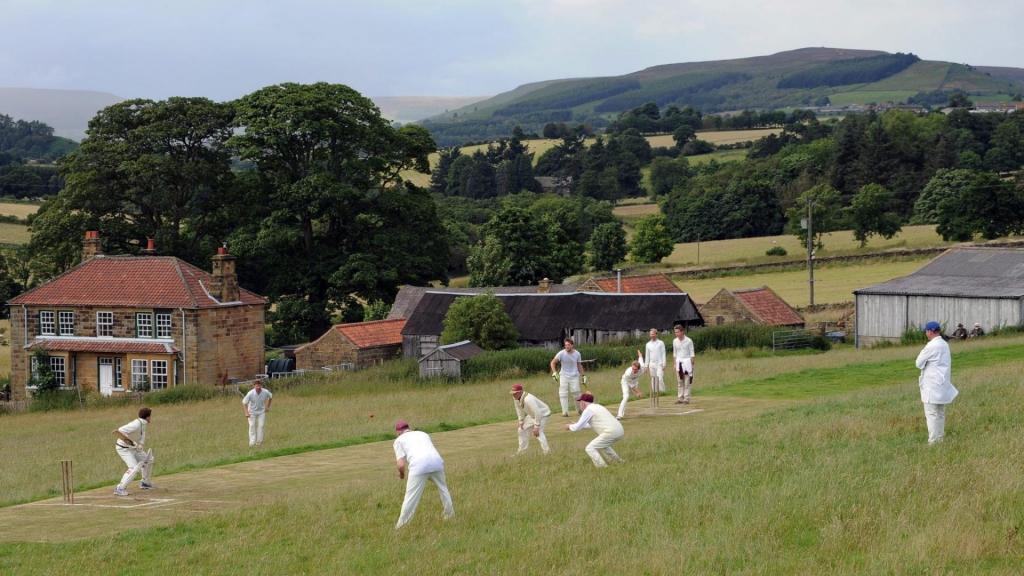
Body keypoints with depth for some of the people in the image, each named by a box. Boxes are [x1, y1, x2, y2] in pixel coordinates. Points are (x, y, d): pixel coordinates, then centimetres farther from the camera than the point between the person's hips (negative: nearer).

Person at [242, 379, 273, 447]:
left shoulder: (265, 392, -20)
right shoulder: (250, 393, -28)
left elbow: (271, 397, 4)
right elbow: (244, 403, -18)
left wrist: (268, 406, 6)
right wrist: (246, 413, -25)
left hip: (261, 411, 2)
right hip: (252, 412, -2)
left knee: (261, 425, -1)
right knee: (252, 426, -6)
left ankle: (259, 441, 10)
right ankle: (252, 442, -1)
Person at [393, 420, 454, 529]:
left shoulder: (399, 440, 20)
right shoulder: (423, 434, 34)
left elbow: (401, 465, 8)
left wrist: (401, 473, 30)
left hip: (419, 466, -4)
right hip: (437, 462, 4)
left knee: (411, 496, 4)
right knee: (443, 488, 26)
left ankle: (401, 525, 7)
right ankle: (450, 515, 34)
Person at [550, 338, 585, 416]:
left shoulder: (577, 354, -3)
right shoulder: (561, 353, -10)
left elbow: (579, 365, 11)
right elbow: (553, 362, -8)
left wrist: (583, 375, 11)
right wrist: (554, 372, -20)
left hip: (574, 376, 1)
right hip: (564, 376, -1)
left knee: (576, 393, -4)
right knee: (563, 394, -4)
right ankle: (565, 412, 1)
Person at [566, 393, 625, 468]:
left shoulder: (588, 410, -3)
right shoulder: (597, 406, 24)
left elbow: (577, 427, -1)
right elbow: (592, 425, 39)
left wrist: (569, 426, 18)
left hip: (611, 432, -9)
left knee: (590, 448, -5)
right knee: (602, 444, 34)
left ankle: (602, 466, -15)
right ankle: (618, 461, 37)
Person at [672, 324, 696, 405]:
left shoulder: (689, 341, -7)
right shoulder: (675, 341, 5)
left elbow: (692, 353, -2)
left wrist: (692, 364, -6)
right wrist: (674, 364, 10)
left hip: (687, 361, -4)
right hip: (678, 362, 4)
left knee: (687, 382, -3)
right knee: (679, 382, 4)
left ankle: (686, 398, -1)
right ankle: (680, 398, 7)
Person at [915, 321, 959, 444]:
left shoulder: (932, 346, -18)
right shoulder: (944, 344, 10)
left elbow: (919, 363, -12)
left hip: (932, 386, -9)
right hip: (942, 383, 9)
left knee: (931, 414, -6)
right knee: (940, 413, 15)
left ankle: (933, 442, -7)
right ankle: (940, 438, 20)